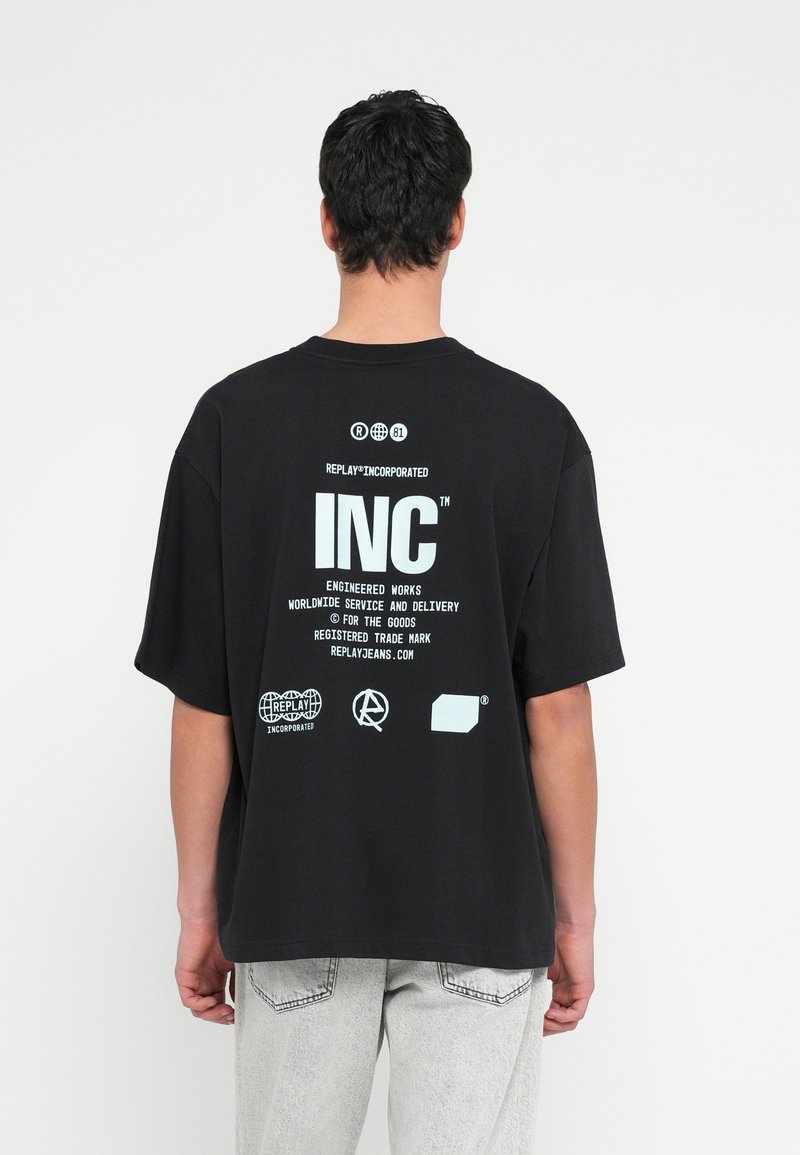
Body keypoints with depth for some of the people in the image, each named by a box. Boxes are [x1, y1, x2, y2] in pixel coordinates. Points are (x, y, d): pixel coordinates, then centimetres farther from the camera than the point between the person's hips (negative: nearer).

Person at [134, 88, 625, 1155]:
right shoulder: (533, 428, -8)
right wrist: (575, 914, 4)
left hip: (291, 905, 2)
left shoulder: (234, 420, -5)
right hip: (481, 908, -1)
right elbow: (557, 711, -7)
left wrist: (199, 907, 7)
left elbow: (202, 705, -3)